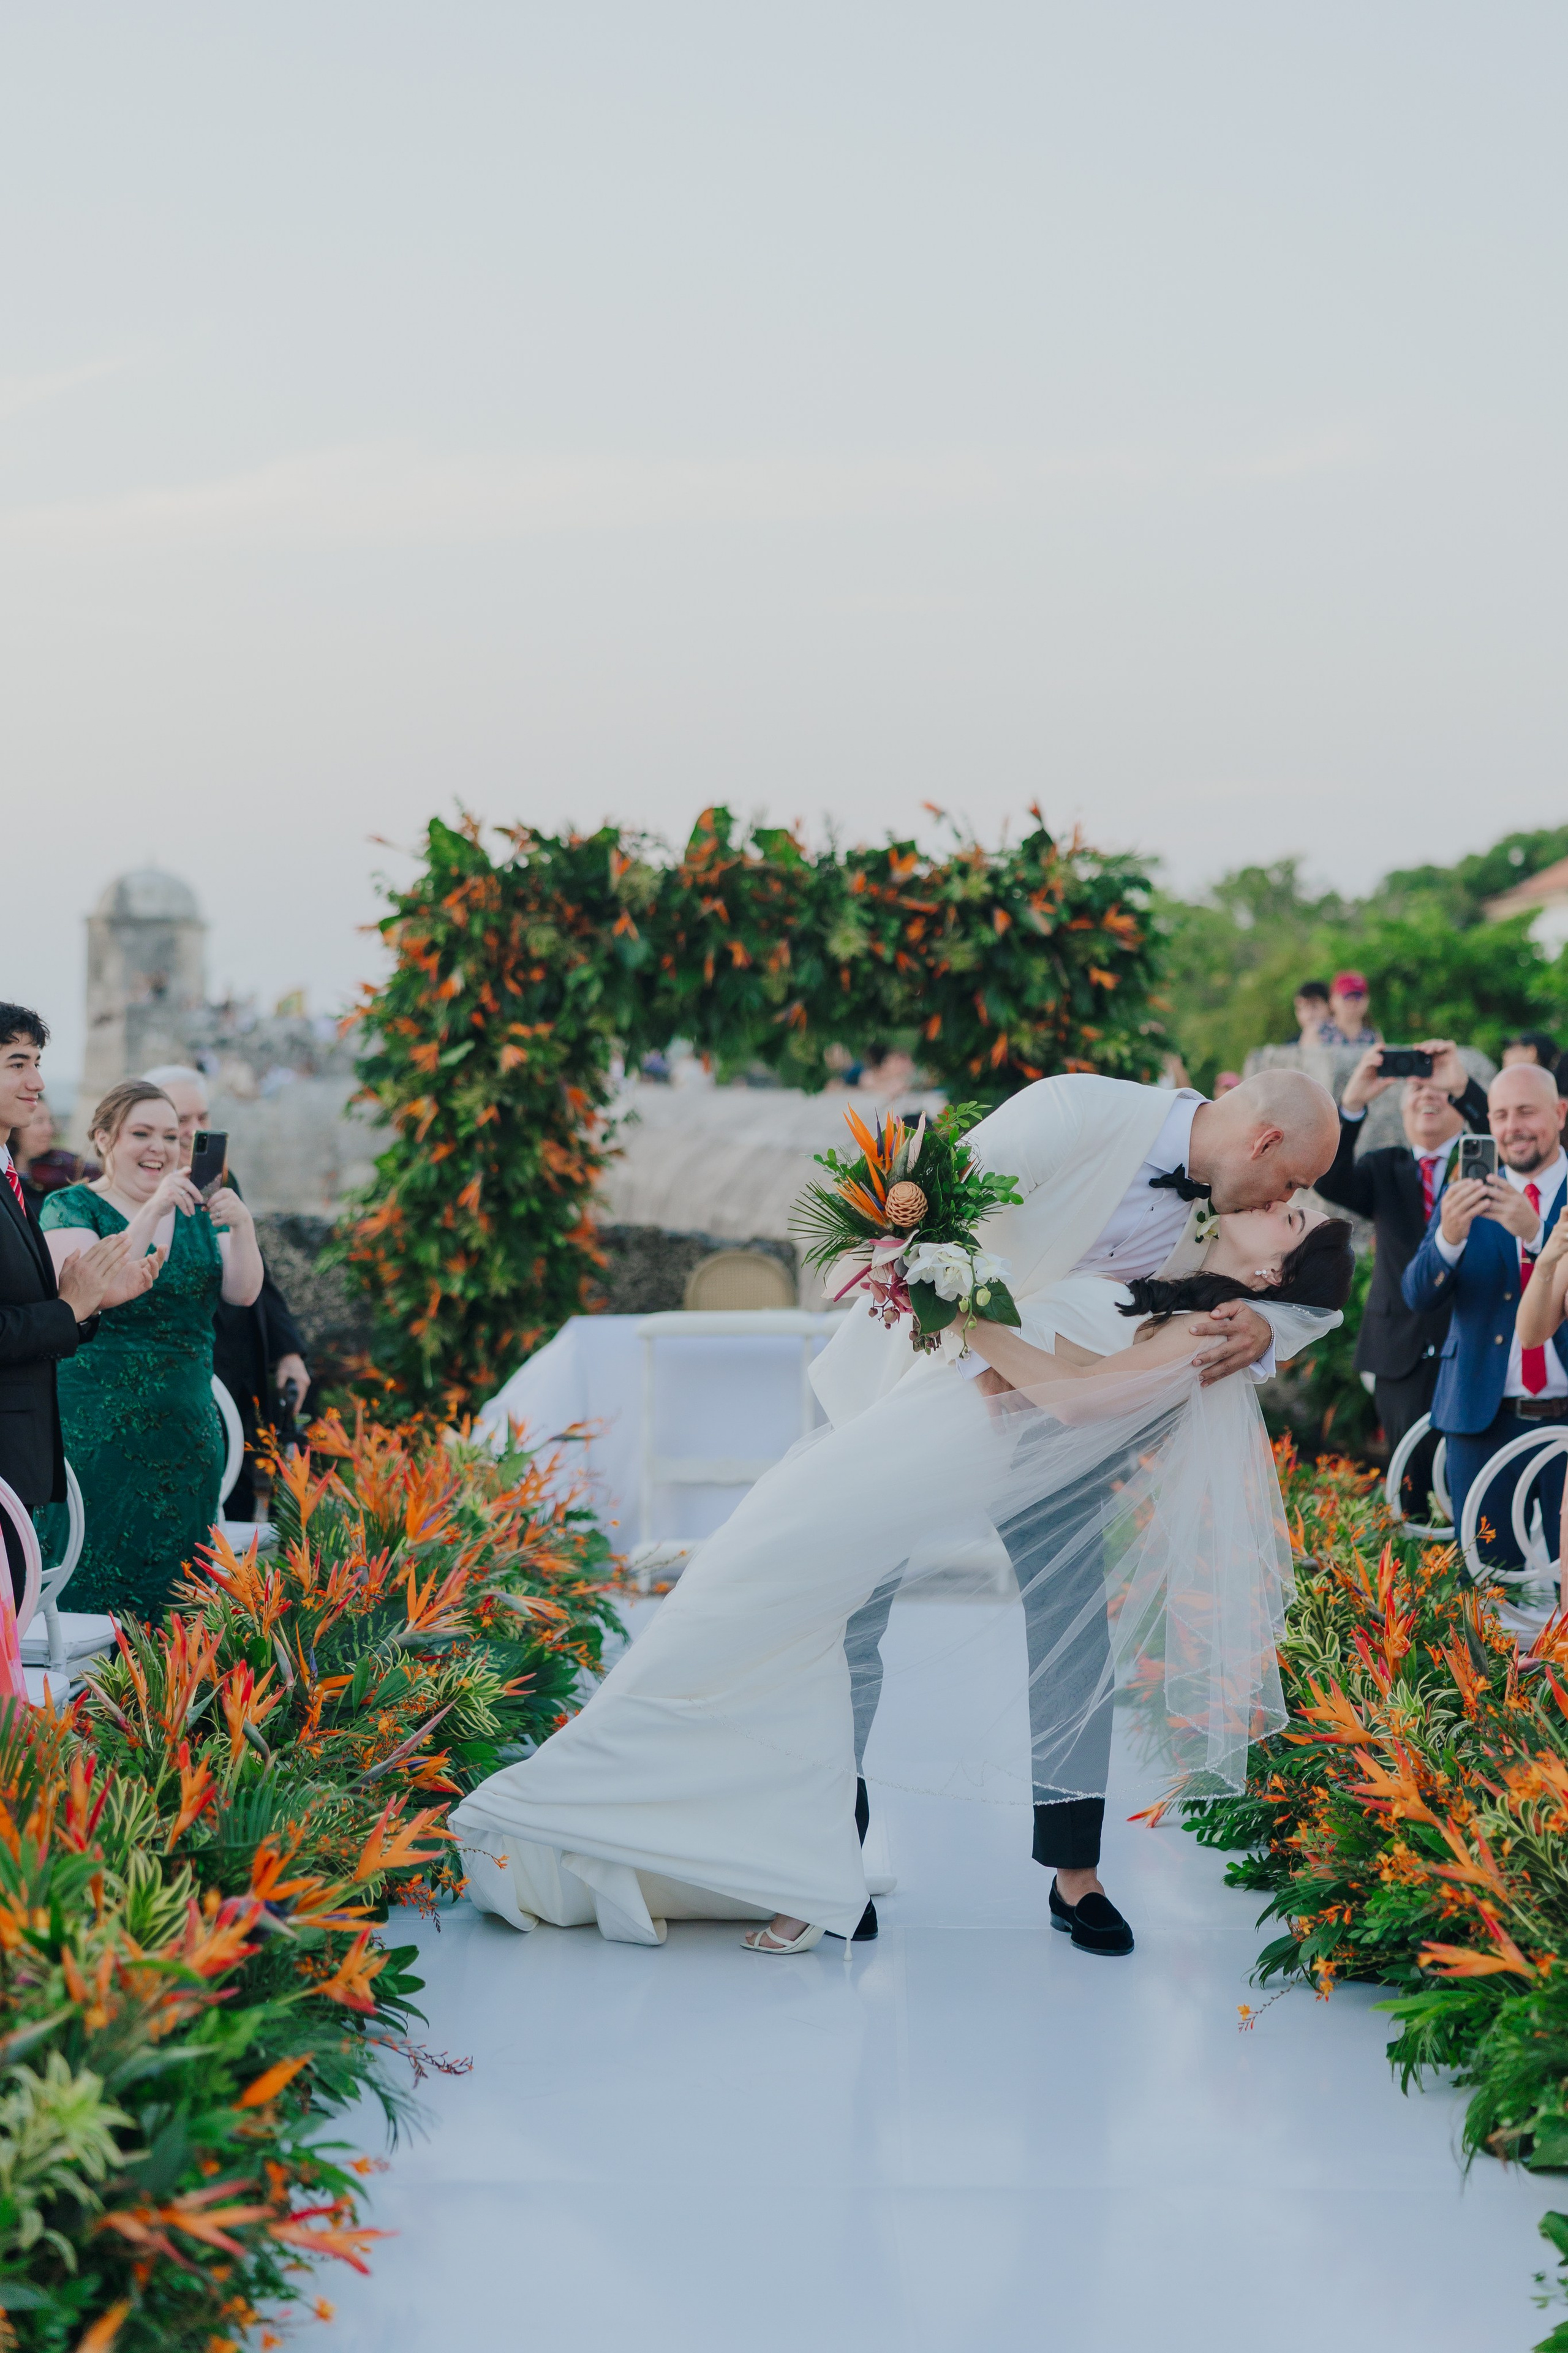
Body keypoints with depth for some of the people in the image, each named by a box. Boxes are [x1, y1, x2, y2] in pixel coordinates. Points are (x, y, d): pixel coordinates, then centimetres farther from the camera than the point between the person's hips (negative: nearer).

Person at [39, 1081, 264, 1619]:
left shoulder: (196, 1211, 11)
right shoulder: (71, 1208, -2)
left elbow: (243, 1292, 1)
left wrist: (241, 1226, -17)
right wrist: (153, 1211, -25)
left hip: (189, 1432, 5)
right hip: (99, 1434, -5)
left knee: (176, 1586, 5)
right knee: (95, 1585, -6)